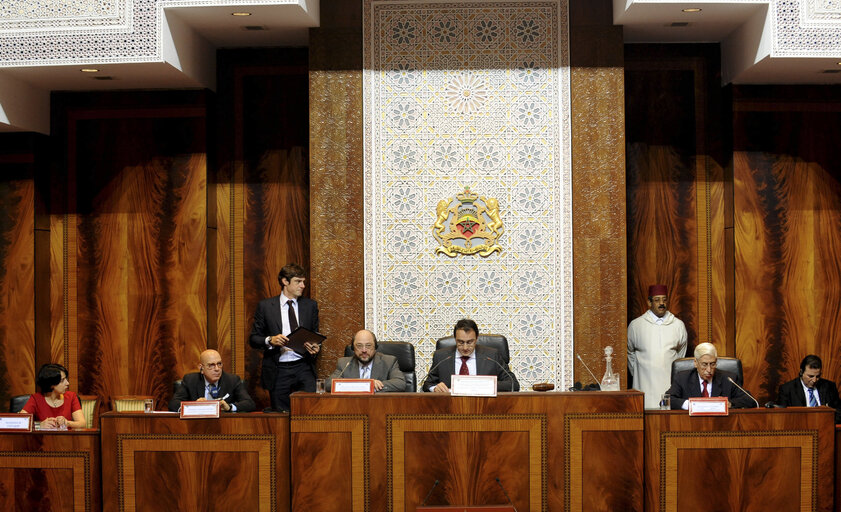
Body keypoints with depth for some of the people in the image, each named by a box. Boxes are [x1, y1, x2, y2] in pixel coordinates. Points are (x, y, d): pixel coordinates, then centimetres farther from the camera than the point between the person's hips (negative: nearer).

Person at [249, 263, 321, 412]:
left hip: (304, 367, 1)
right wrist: (270, 340, -16)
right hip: (278, 370, -1)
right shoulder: (265, 306, 4)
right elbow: (253, 339, 5)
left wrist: (316, 348, -5)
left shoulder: (311, 305, 11)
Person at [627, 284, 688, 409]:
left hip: (670, 383, 1)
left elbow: (681, 354, 18)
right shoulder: (635, 325, 5)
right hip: (645, 383, -1)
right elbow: (630, 352, 17)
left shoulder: (678, 325, 8)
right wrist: (636, 374, 15)